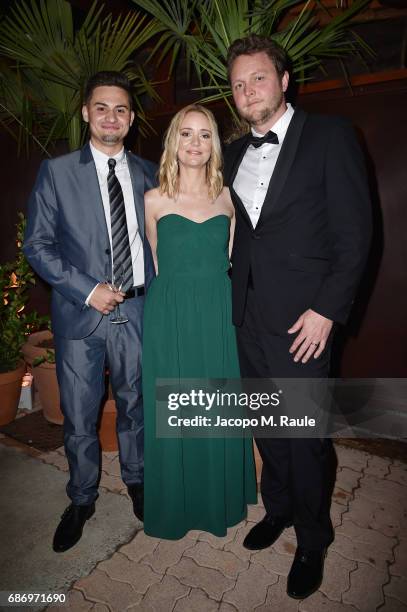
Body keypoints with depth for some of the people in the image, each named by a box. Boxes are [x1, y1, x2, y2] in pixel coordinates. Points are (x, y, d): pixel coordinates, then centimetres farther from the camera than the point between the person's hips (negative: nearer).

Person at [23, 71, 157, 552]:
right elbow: (37, 245, -3)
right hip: (81, 314, -1)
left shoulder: (148, 174, 8)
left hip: (137, 312, 2)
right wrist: (87, 290, -13)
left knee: (134, 404, 17)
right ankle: (82, 499, 35)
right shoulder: (57, 171, 0)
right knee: (79, 417, 10)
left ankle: (136, 479, 42)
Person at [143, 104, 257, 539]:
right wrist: (180, 291, 9)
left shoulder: (228, 197, 5)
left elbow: (232, 261, 11)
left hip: (219, 315, 2)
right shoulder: (154, 200, 1)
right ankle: (176, 505, 33)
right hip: (169, 318, -1)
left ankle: (220, 500, 38)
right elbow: (158, 264, 9)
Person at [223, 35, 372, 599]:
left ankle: (312, 542, 32)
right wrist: (236, 294, 6)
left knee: (305, 436, 6)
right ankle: (278, 509, 42)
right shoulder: (235, 154, 14)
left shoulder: (330, 136, -3)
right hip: (249, 317, 6)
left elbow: (355, 232, -8)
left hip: (302, 318, -5)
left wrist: (326, 309, -14)